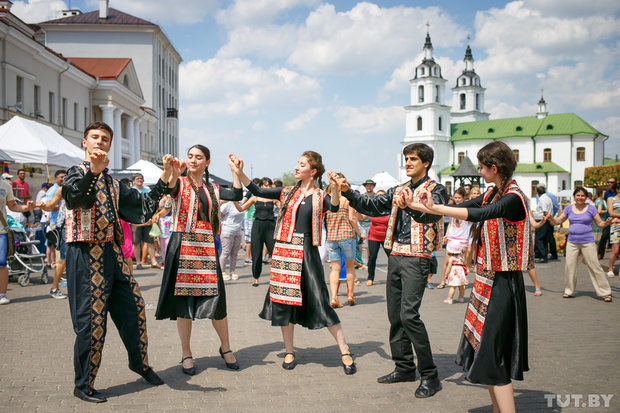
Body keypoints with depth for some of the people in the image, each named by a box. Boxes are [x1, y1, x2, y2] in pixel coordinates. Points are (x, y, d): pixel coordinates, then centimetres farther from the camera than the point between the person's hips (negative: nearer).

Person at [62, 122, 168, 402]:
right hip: (87, 254, -7)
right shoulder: (78, 173, -4)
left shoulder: (111, 183, 17)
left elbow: (143, 206, 18)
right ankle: (83, 386, 12)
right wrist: (93, 171, -46)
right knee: (92, 320, -3)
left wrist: (164, 177, 12)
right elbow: (73, 198, -28)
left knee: (134, 308, 12)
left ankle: (139, 362, 35)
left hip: (112, 253, 7)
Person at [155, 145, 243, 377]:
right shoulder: (180, 183, 3)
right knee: (184, 299, 0)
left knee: (216, 299, -1)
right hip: (183, 245, -3)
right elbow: (170, 186, -21)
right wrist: (174, 174, -42)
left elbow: (237, 195, 3)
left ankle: (225, 348, 18)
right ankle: (186, 355, 11)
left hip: (207, 247, 3)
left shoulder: (212, 189, 16)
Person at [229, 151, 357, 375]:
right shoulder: (287, 192, 11)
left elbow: (334, 208, -20)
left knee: (319, 302, -5)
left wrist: (334, 187, -37)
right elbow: (258, 191, 7)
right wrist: (240, 173, -3)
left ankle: (345, 352, 5)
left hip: (307, 253, -4)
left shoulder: (319, 197, 0)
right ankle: (289, 352, 21)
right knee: (284, 300, 6)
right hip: (283, 250, 4)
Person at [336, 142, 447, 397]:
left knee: (409, 314, -16)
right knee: (395, 314, 9)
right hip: (395, 256, 7)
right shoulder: (398, 190, 19)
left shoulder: (436, 189, -2)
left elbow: (431, 214, -22)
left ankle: (430, 375, -7)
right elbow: (372, 207, 15)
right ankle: (404, 367, 22)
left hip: (416, 259, -7)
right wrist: (348, 192, 2)